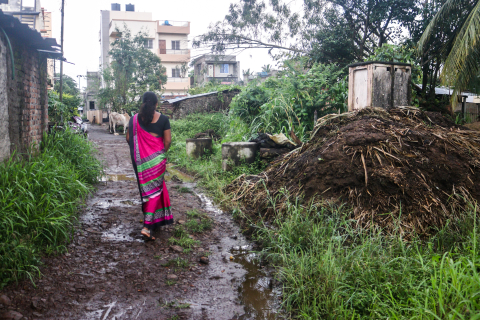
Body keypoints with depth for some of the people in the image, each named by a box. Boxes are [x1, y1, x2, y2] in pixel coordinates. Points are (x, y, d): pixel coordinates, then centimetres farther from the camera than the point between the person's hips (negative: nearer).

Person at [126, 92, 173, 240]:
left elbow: (129, 138, 2)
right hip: (157, 158, -2)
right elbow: (168, 140, -5)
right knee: (154, 189, 3)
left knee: (146, 188, 17)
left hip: (140, 159, 2)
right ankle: (147, 226, -8)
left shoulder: (134, 119, -1)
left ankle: (154, 220, 32)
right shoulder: (163, 119, -5)